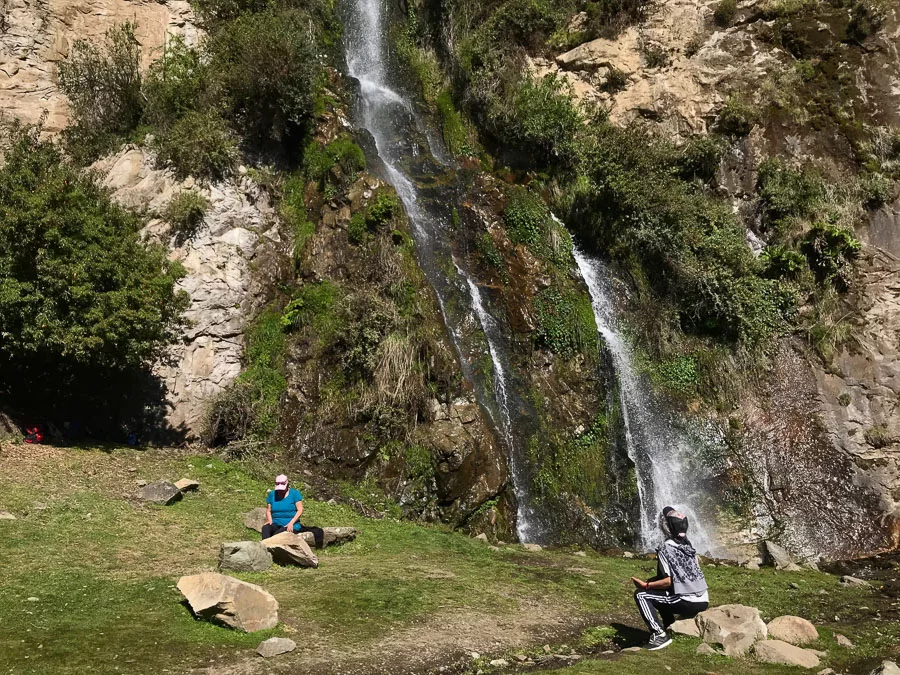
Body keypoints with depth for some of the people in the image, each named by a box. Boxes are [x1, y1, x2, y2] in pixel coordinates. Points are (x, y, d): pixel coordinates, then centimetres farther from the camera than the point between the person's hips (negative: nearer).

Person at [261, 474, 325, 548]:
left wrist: (291, 523, -17)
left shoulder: (294, 493, 1)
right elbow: (268, 511, 13)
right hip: (276, 525, 4)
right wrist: (270, 521, -8)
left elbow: (300, 510, -5)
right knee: (265, 528, -31)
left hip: (290, 526, -4)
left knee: (276, 536, -34)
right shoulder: (272, 494, 11)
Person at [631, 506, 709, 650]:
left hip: (687, 603, -8)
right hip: (703, 601, 8)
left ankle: (659, 634, -13)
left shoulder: (665, 548, -11)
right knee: (660, 592, 29)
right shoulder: (687, 545, 12)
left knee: (641, 595, -2)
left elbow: (669, 581, -16)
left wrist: (646, 585, -5)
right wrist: (650, 581, 19)